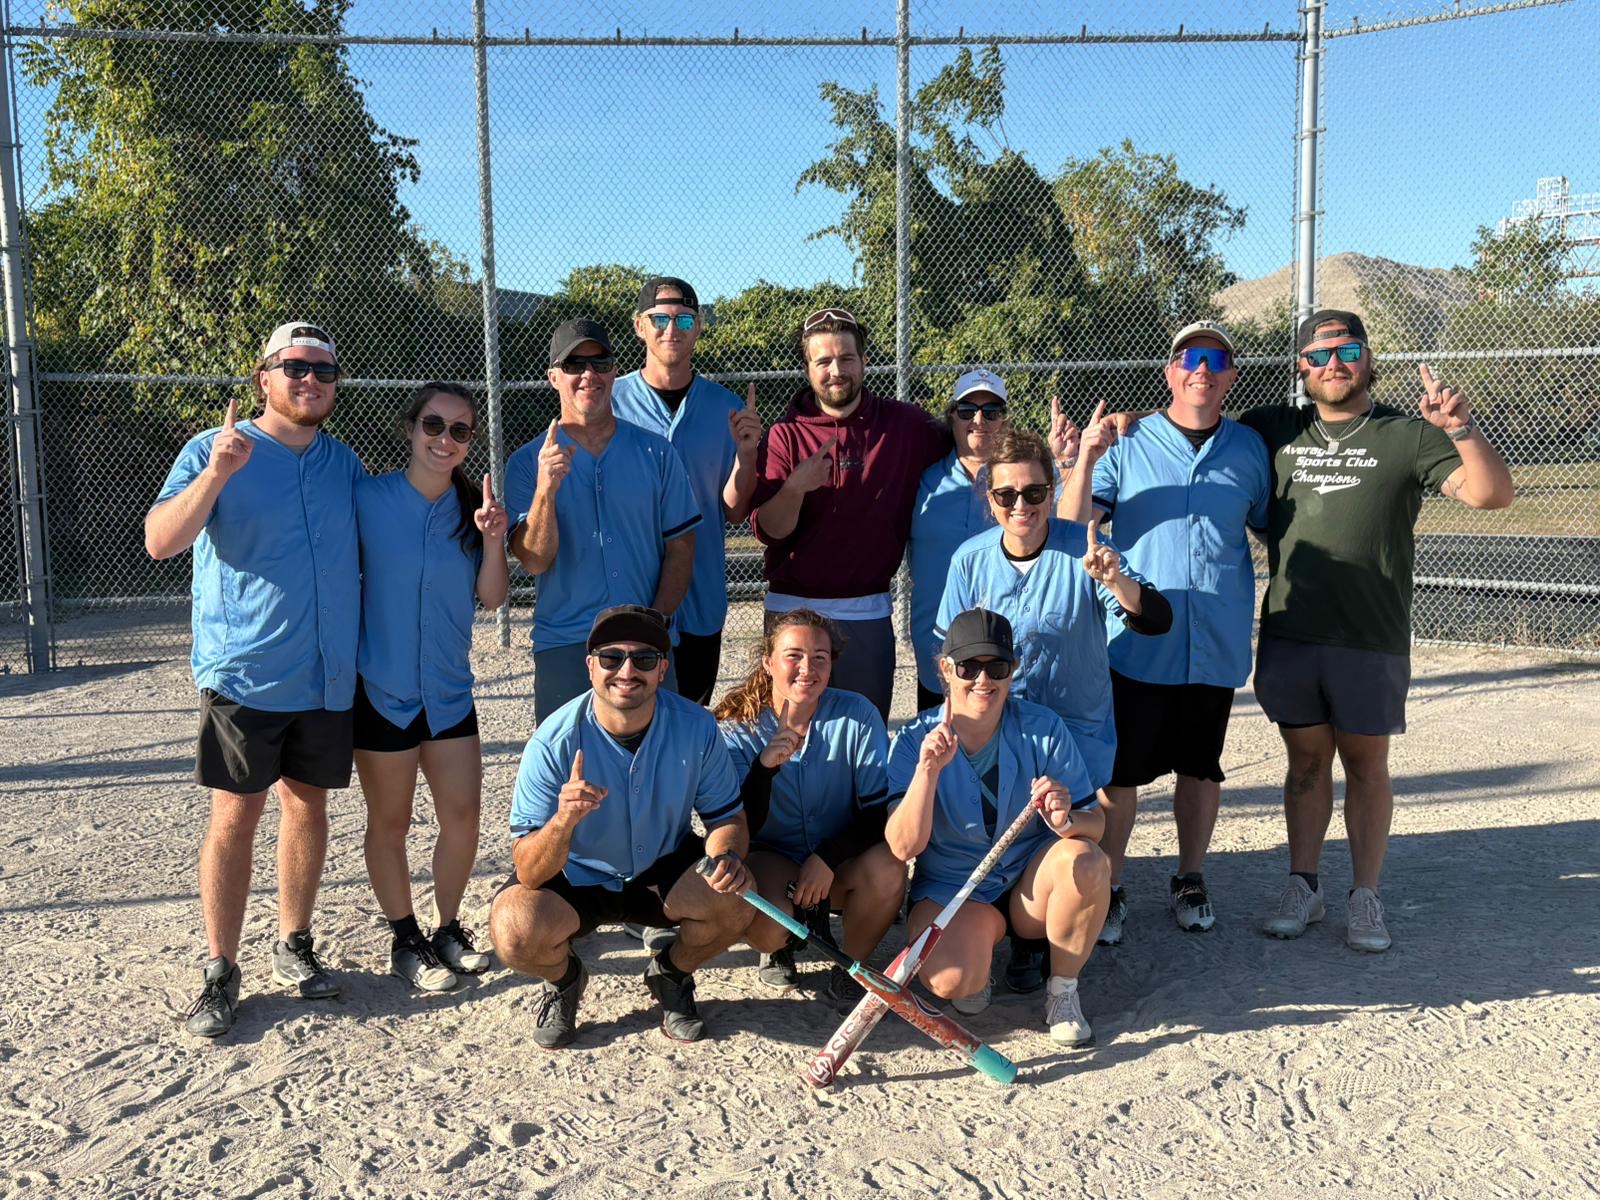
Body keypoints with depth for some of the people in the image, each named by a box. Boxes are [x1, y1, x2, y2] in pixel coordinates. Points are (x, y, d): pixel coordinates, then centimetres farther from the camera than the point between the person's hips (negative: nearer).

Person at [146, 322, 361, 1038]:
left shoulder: (344, 463, 11)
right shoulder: (215, 451, -3)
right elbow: (160, 541, -15)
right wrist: (216, 474, -28)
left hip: (328, 676, 4)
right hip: (243, 674, -4)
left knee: (309, 805, 11)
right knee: (235, 816, -1)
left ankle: (293, 945, 25)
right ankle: (221, 972, 9)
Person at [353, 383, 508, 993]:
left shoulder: (472, 506, 1)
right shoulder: (369, 498, -9)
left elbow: (492, 597, -3)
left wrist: (492, 539, -18)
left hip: (450, 689, 3)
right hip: (382, 686, -3)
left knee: (463, 818, 6)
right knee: (390, 822, 10)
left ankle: (449, 929, 28)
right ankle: (405, 940, 27)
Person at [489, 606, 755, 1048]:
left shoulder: (696, 727, -18)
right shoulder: (554, 741, -25)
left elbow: (726, 815, -5)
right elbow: (529, 874, -26)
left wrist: (727, 855, -29)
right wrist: (564, 820, -48)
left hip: (664, 871, 2)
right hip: (575, 878, -1)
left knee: (738, 897, -26)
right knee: (513, 931, -30)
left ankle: (672, 973, 8)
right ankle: (563, 978, 8)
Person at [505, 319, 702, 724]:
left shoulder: (656, 452, 6)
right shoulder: (528, 462, 2)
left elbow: (680, 548, 6)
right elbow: (533, 561, -7)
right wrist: (545, 489, -22)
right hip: (563, 648, -1)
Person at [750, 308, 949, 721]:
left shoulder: (906, 426, 1)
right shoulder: (785, 436, -3)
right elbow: (769, 530, -10)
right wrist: (795, 487, -28)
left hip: (867, 612, 1)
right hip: (793, 608, -1)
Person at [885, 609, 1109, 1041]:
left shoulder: (1043, 728, -8)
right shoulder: (915, 740, -11)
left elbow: (1095, 823, -9)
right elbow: (903, 847, -21)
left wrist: (1067, 820, -33)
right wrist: (928, 769, -34)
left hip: (1032, 884, 2)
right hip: (950, 888, -1)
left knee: (1086, 860, -31)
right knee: (950, 980, -31)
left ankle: (1063, 990, -7)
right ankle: (982, 940, 8)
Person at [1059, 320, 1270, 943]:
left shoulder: (1249, 449, 7)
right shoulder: (1127, 442, -1)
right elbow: (1071, 527, -8)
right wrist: (1085, 459, -22)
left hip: (1216, 645, 3)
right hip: (1137, 641, -2)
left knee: (1201, 768, 14)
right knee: (1120, 770, 1)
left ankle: (1190, 881, 31)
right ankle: (1108, 890, 14)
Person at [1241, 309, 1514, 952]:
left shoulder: (1408, 435, 0)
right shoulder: (1273, 429, 8)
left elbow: (1491, 494, -9)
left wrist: (1462, 427, -25)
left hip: (1371, 639, -2)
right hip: (1289, 634, 2)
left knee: (1366, 764, 8)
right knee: (1306, 760, 12)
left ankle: (1365, 897, 20)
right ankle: (1302, 887, 23)